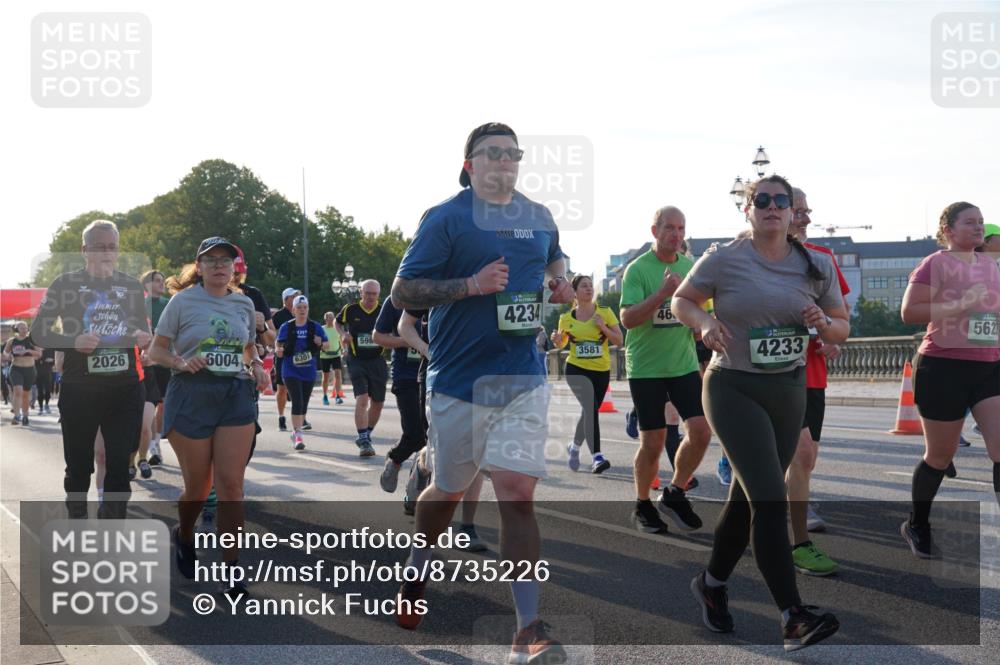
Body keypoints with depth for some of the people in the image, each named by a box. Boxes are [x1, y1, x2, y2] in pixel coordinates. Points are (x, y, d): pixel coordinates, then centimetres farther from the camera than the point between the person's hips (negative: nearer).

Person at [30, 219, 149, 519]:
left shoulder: (132, 286, 9)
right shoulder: (66, 284, 0)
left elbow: (143, 331, 16)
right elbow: (38, 332, 0)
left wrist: (144, 338, -8)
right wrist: (73, 342, -18)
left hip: (125, 389, 2)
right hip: (79, 390, -2)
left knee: (119, 466, 1)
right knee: (79, 467, 7)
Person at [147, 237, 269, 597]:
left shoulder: (244, 303, 10)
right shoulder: (183, 301, 0)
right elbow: (155, 351, 2)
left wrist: (257, 365, 4)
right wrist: (181, 362, -17)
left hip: (236, 395, 2)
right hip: (191, 395, -2)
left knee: (231, 484, -7)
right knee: (198, 486, 5)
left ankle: (231, 569, -1)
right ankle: (184, 535, 38)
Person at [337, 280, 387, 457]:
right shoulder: (350, 310, -2)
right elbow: (338, 322, 17)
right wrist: (343, 334, -3)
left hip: (377, 361, 3)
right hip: (356, 361, -3)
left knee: (378, 402, 10)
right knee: (362, 398, -18)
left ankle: (365, 436, 30)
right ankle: (364, 441, -17)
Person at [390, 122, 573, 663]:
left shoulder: (539, 217, 11)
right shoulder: (445, 218, -5)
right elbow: (403, 292, -9)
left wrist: (560, 282, 9)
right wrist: (471, 284, -21)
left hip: (524, 380, 2)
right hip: (459, 380, -2)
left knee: (517, 493, -8)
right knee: (448, 492, 14)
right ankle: (416, 573, 44)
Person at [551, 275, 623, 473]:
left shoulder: (605, 312, 0)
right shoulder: (566, 318, 2)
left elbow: (619, 341, 0)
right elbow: (562, 344, 17)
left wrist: (603, 327, -15)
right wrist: (557, 340, -6)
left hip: (601, 370, 2)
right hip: (576, 369, -2)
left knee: (589, 411, 11)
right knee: (590, 407, -23)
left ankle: (574, 446, 40)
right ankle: (597, 456, -28)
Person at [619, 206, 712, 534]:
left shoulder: (691, 267, 7)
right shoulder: (638, 269, -9)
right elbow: (627, 319, -18)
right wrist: (663, 293, -28)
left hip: (685, 365, 4)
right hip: (646, 368, -4)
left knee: (701, 431, -6)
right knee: (653, 442, 0)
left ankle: (674, 495, 14)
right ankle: (642, 505, 21)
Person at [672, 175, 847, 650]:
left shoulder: (816, 267, 4)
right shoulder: (723, 259, -5)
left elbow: (842, 328, 11)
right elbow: (681, 301, 6)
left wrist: (823, 324, -12)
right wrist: (704, 323, -15)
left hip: (789, 392, 5)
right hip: (734, 389, -5)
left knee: (748, 496, 13)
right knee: (770, 499, -16)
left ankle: (711, 584, 35)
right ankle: (793, 619, -17)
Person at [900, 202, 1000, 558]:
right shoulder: (936, 264, -7)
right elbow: (908, 312, -16)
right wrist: (959, 305, -22)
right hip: (945, 367, -6)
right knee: (940, 456, 6)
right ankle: (916, 526, 29)